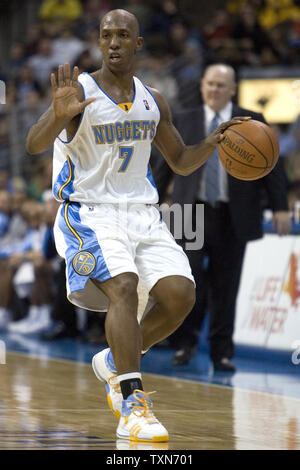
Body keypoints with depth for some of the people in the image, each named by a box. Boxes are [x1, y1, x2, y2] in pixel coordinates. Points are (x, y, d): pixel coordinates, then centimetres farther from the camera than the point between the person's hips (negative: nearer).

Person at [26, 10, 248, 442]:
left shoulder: (153, 101, 9)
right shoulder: (79, 91, -9)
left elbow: (181, 162, 19)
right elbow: (34, 145, -23)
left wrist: (214, 141, -1)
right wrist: (58, 117, -44)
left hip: (142, 213, 5)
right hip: (89, 213, -5)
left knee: (180, 294, -11)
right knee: (123, 286, -28)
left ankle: (116, 361, 15)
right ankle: (132, 406, -28)